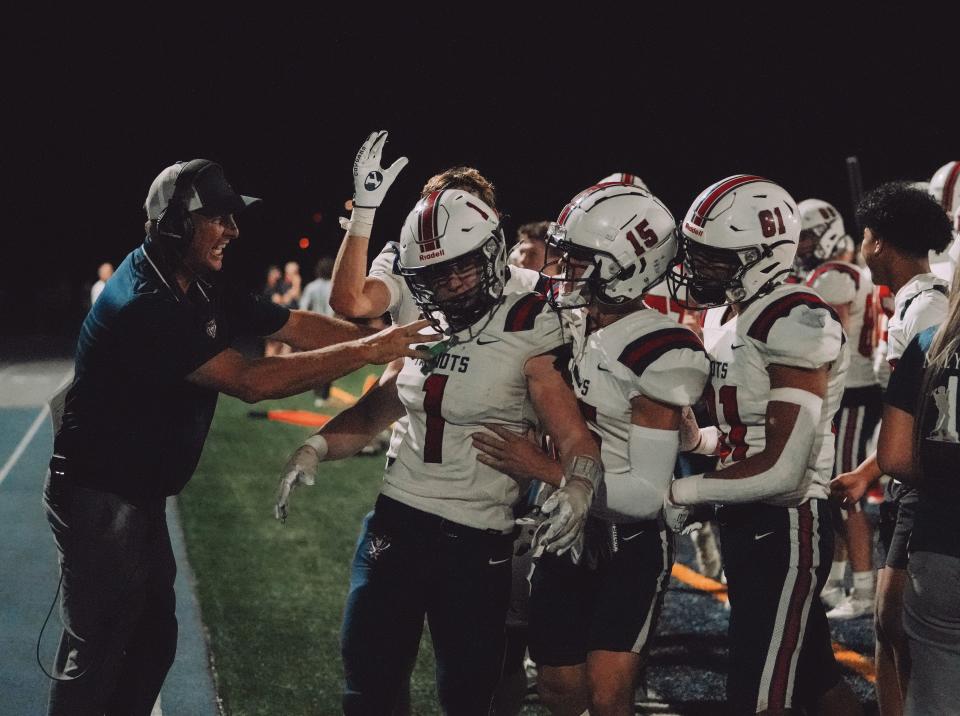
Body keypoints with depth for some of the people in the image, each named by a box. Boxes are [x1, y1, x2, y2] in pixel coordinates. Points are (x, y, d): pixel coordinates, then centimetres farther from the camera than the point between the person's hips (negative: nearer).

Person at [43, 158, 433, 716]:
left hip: (143, 497, 10)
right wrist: (365, 352, -29)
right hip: (100, 499, -10)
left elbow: (296, 325, 5)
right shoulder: (142, 307, -27)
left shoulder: (201, 290, 3)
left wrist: (390, 341, -7)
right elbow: (249, 381, -30)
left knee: (153, 638, 17)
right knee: (97, 654, -1)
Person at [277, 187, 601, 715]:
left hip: (476, 544, -5)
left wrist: (577, 485, -36)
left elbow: (574, 438, -15)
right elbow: (374, 414, 17)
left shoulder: (528, 334, -10)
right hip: (395, 522, 5)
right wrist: (317, 447, -1)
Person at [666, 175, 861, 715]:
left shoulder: (797, 325, -19)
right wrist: (694, 437, -2)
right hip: (747, 525, 9)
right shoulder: (735, 325, 10)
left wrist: (681, 492, -17)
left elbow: (781, 469, -24)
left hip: (785, 531, -9)